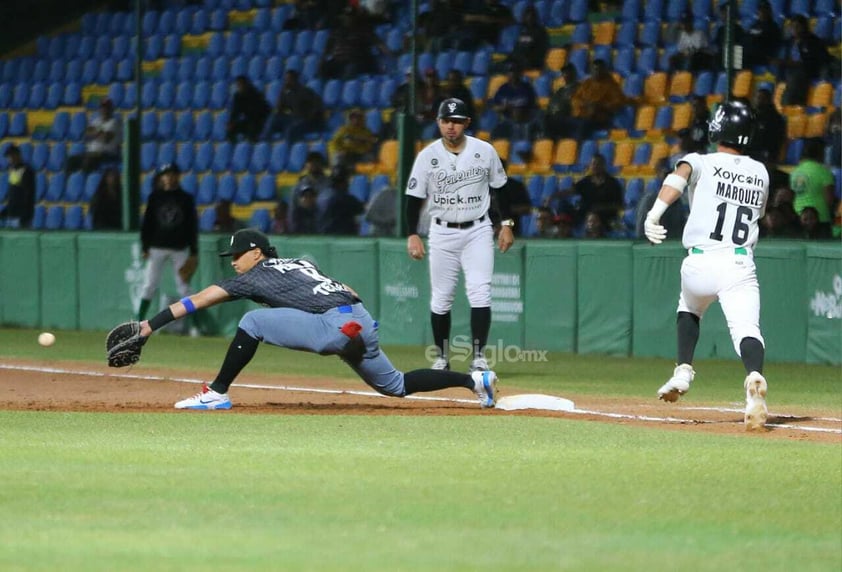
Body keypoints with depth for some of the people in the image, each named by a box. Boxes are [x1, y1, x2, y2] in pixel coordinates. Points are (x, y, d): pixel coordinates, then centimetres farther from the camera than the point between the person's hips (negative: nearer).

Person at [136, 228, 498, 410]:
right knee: (395, 385, 21)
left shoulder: (258, 275, 5)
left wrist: (153, 324, 2)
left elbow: (200, 300, 3)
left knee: (252, 322, -3)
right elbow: (346, 290, 23)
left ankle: (217, 394, -5)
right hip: (364, 323, 9)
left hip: (335, 325, -9)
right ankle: (475, 380, 15)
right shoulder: (298, 264, 27)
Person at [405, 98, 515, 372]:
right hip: (442, 233, 1)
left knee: (479, 293, -12)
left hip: (478, 230, -1)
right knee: (441, 297, 5)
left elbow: (500, 188, 9)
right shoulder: (427, 156, -3)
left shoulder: (484, 151, -1)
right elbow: (414, 198, -1)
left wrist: (506, 224, 5)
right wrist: (413, 235, -9)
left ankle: (479, 357, -12)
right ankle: (441, 358, 17)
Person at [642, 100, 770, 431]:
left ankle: (683, 371, 19)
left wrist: (654, 214, -28)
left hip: (700, 264, 0)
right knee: (747, 330, -13)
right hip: (741, 266, 0)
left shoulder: (703, 163, 3)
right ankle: (754, 379, -42)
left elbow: (679, 176, -18)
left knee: (689, 310, 31)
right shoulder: (760, 174, 14)